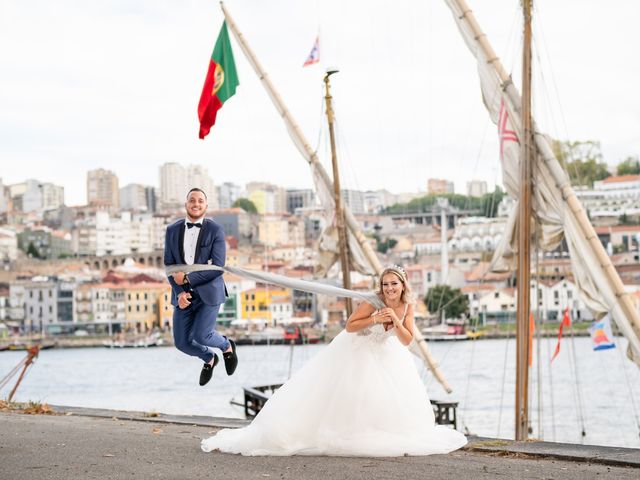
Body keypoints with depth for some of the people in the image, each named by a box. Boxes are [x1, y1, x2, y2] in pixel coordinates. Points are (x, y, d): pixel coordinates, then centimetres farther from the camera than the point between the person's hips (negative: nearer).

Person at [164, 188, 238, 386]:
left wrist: (187, 278, -17)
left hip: (208, 292, -4)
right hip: (184, 294, 4)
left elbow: (217, 267, -14)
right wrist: (179, 292, -12)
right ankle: (209, 358, 35)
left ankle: (227, 346, 21)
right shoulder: (172, 230, 2)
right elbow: (169, 265, 1)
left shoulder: (215, 231, -7)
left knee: (200, 335, -13)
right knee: (182, 342, 3)